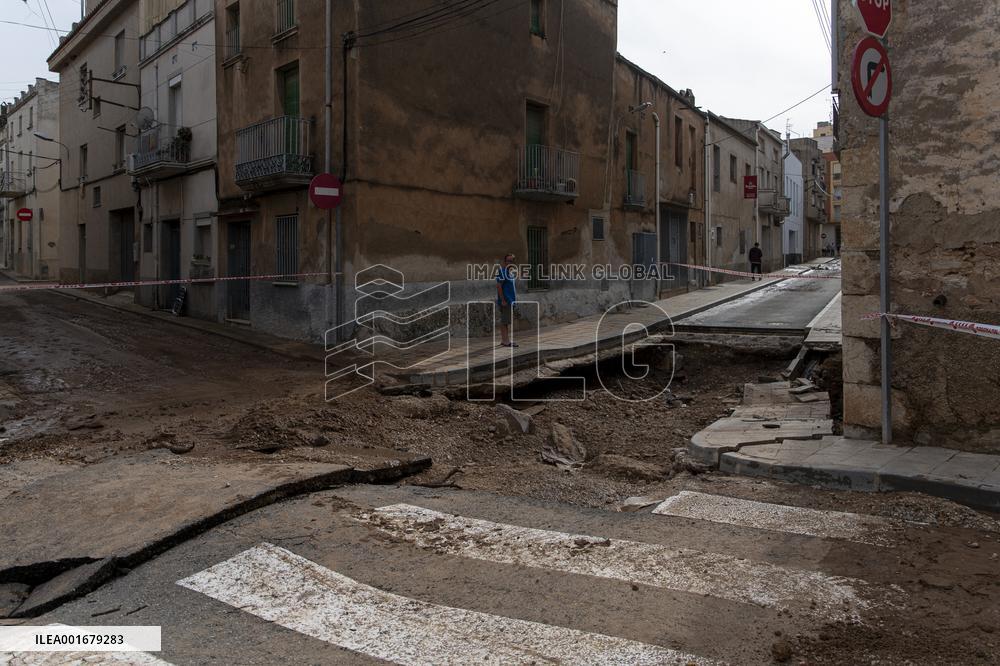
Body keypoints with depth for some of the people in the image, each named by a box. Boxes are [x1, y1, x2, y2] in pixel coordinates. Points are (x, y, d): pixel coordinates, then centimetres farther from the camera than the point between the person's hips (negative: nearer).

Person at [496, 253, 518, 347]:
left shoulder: (511, 271, 15)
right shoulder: (502, 271, -12)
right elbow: (498, 286, -17)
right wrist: (502, 300, -20)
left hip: (511, 300, 9)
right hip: (505, 300, -9)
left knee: (507, 320, 12)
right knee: (505, 321, -6)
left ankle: (504, 339, 18)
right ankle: (505, 341, -5)